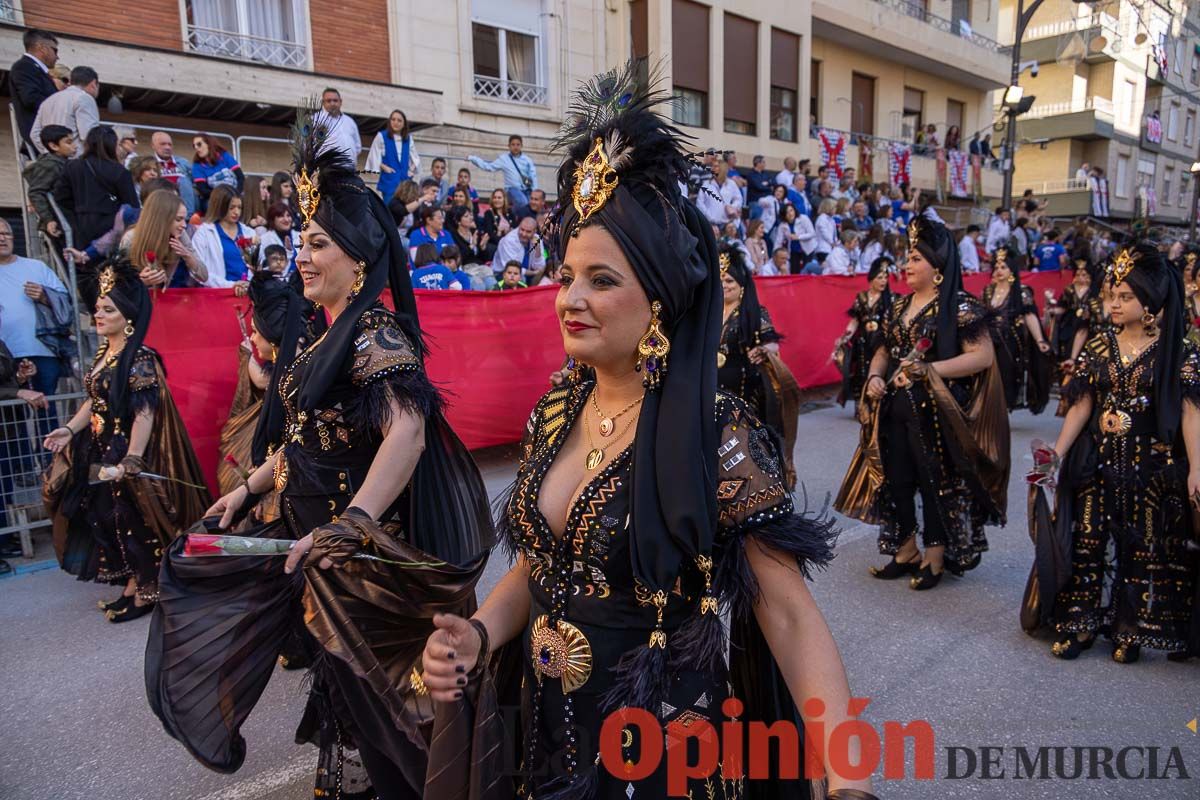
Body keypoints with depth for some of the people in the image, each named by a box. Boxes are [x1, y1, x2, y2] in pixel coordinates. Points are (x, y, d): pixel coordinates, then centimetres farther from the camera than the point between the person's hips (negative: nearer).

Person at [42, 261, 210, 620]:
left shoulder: (140, 359, -18)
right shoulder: (103, 354, 10)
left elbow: (144, 413, -23)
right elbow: (94, 400, 19)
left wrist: (130, 462, -26)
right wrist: (70, 429, 5)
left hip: (129, 452, -9)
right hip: (102, 452, 9)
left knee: (134, 521, 0)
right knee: (110, 518, 14)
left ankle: (147, 592, 16)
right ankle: (132, 584, 28)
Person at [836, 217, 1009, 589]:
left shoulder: (960, 306, -9)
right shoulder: (900, 305, 12)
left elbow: (983, 355, -16)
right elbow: (884, 349, 19)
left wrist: (929, 370, -22)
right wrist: (875, 376, -2)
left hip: (935, 412, -7)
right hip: (895, 408, 7)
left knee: (936, 483, 4)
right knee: (896, 480, 11)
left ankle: (935, 558, 20)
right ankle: (906, 551, 28)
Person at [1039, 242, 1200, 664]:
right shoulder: (1098, 346, 4)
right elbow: (1080, 406, 4)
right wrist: (1057, 454, -2)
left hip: (1153, 466, -3)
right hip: (1098, 462, 3)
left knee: (1146, 549, 6)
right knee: (1087, 542, 5)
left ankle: (1131, 630, 20)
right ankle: (1081, 624, 16)